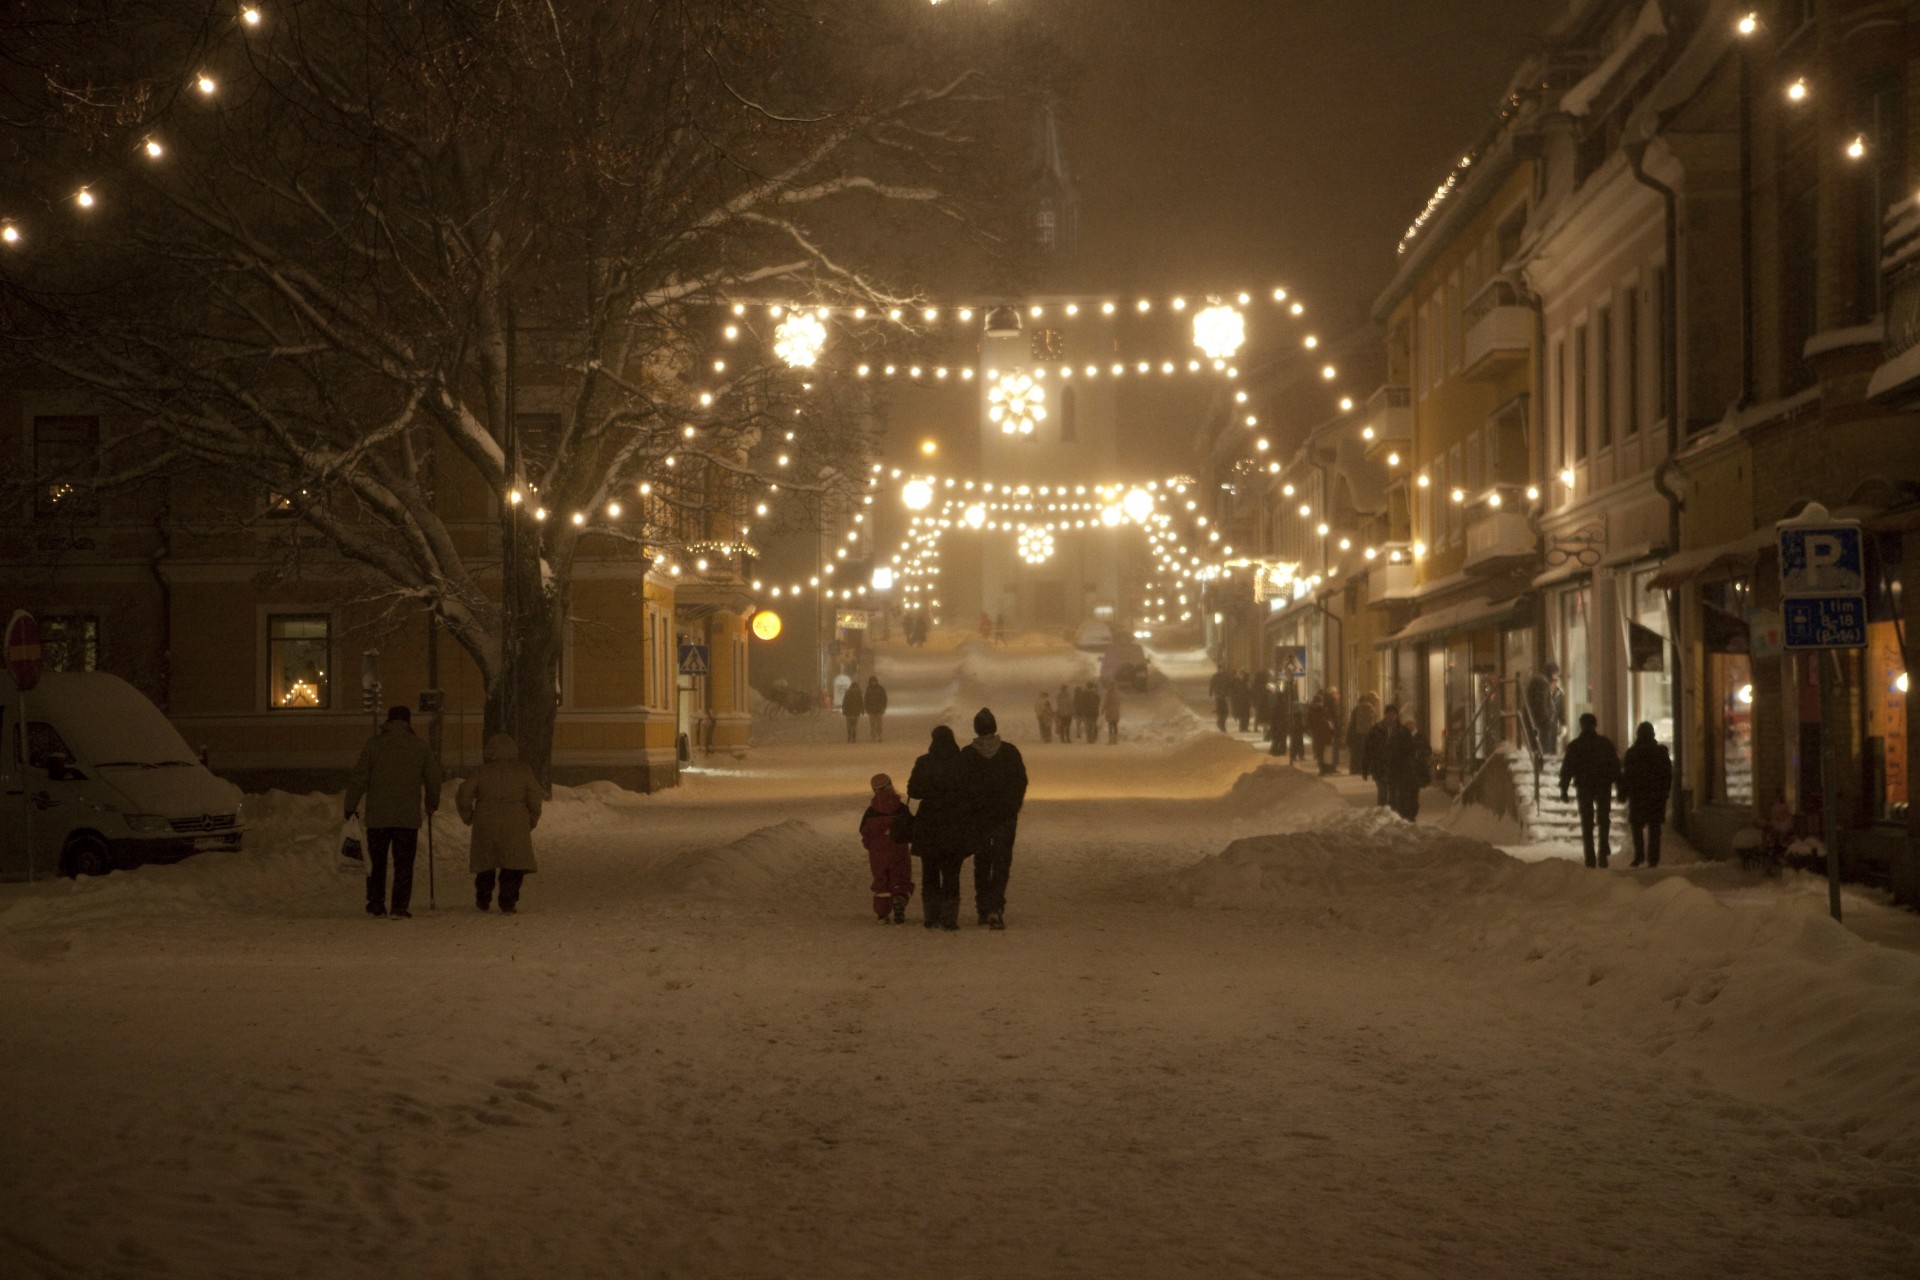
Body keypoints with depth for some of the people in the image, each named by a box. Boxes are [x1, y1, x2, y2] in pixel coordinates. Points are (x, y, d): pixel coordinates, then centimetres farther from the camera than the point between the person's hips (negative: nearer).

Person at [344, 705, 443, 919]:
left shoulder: (373, 744, 0)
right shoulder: (420, 746, 3)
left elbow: (359, 778, -2)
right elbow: (433, 778, 9)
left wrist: (351, 806, 4)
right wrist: (432, 804, 23)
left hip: (377, 816, 0)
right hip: (408, 817, 0)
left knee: (377, 862, 13)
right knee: (404, 864, 2)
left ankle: (376, 904, 16)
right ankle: (399, 907, -4)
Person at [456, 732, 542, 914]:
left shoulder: (483, 771, 2)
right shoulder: (523, 771, 2)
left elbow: (463, 794, -2)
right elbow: (534, 798, 0)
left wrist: (467, 817, 11)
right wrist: (532, 821, 11)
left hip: (486, 824, 2)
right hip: (515, 825, -2)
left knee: (486, 864, 17)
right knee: (512, 866, 2)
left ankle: (483, 901, 25)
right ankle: (508, 903, -7)